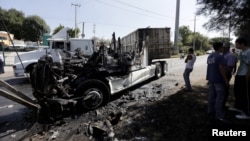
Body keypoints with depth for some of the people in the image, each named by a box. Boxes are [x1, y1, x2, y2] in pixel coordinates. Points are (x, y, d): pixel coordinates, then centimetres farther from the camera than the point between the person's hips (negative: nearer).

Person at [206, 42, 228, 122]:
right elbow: (221, 69, -19)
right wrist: (225, 79, -12)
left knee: (212, 95, 13)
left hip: (211, 78, 9)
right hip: (218, 79, -8)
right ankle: (219, 115, -3)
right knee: (220, 96, -5)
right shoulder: (220, 56, -15)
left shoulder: (209, 56, 11)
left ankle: (210, 110, 21)